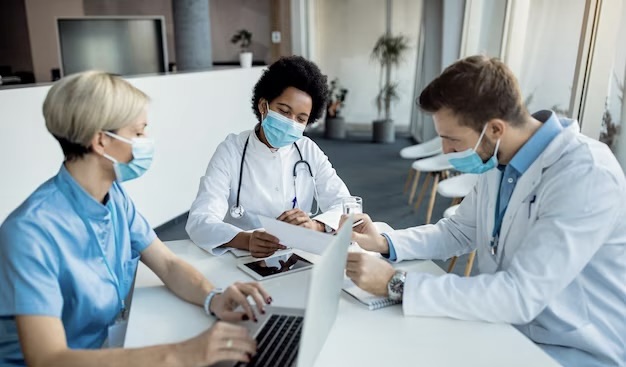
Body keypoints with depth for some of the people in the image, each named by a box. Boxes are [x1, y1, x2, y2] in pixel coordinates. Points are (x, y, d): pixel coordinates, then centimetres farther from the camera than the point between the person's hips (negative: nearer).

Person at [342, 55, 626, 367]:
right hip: (506, 327, 6)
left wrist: (396, 284, -29)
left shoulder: (588, 176, -27)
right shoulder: (497, 161, -2)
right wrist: (384, 243, -6)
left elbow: (521, 295, -32)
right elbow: (458, 231, 10)